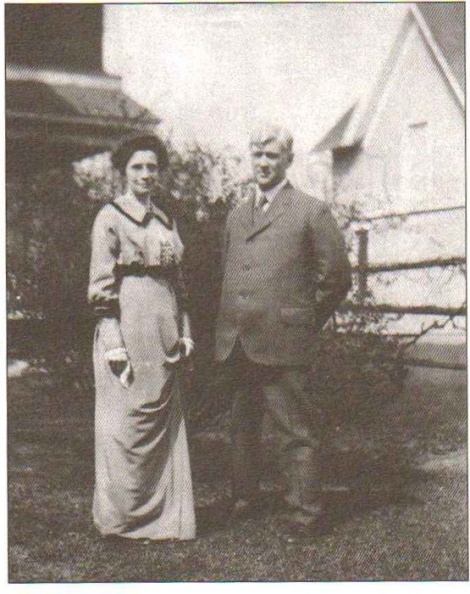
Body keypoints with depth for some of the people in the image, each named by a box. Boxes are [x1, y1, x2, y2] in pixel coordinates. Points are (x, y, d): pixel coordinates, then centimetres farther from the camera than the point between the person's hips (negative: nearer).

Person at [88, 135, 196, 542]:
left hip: (164, 330, 7)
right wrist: (113, 342, -15)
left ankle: (162, 516, 19)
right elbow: (101, 286, -9)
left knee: (165, 423, 9)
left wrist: (184, 331, 12)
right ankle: (123, 519, 12)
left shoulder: (165, 218, 15)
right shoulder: (110, 218, -4)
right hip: (128, 327, -6)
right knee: (129, 421, -1)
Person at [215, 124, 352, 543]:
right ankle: (244, 498, 33)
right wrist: (230, 328, 15)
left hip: (284, 346, -6)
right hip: (236, 346, 6)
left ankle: (306, 514, 10)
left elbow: (337, 277, -1)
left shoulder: (312, 212, -2)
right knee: (242, 426, 18)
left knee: (297, 431, 0)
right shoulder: (236, 217, 16)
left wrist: (303, 321, 2)